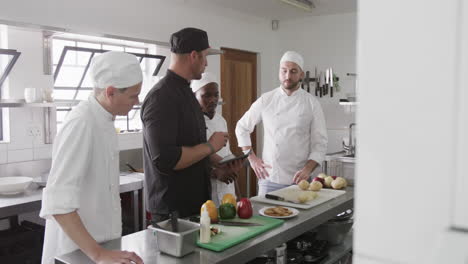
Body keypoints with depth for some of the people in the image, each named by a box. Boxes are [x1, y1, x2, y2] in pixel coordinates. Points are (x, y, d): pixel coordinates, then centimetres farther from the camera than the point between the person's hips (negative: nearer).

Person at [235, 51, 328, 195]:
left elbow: (320, 143, -1)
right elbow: (242, 128, 11)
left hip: (298, 179, 0)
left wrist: (308, 169, -15)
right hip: (269, 178, 1)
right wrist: (252, 158, 4)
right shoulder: (266, 100, 1)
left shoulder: (312, 103, -1)